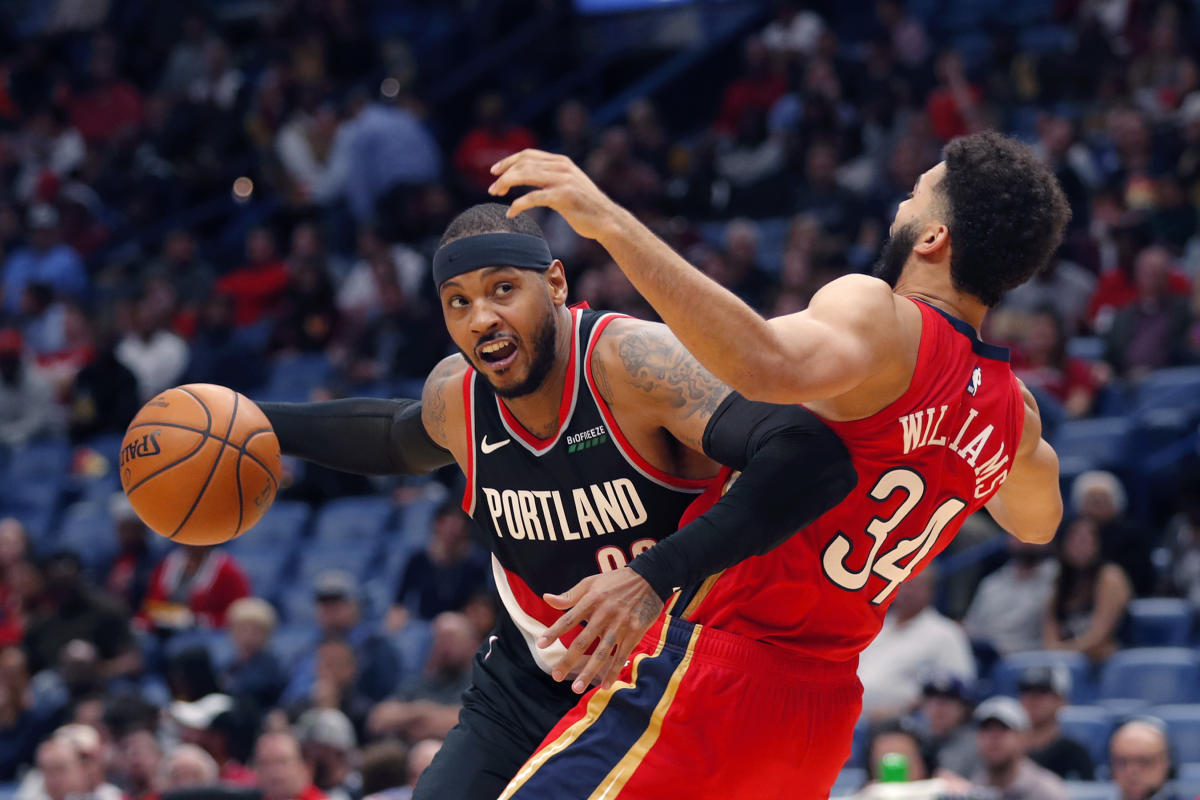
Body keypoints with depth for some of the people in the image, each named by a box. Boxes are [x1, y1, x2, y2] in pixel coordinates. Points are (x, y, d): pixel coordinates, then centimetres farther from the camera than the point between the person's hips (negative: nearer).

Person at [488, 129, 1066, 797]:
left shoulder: (879, 315, -13)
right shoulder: (1012, 411, 11)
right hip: (823, 709, 8)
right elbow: (1039, 520, 34)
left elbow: (771, 366, -37)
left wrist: (612, 222, -36)